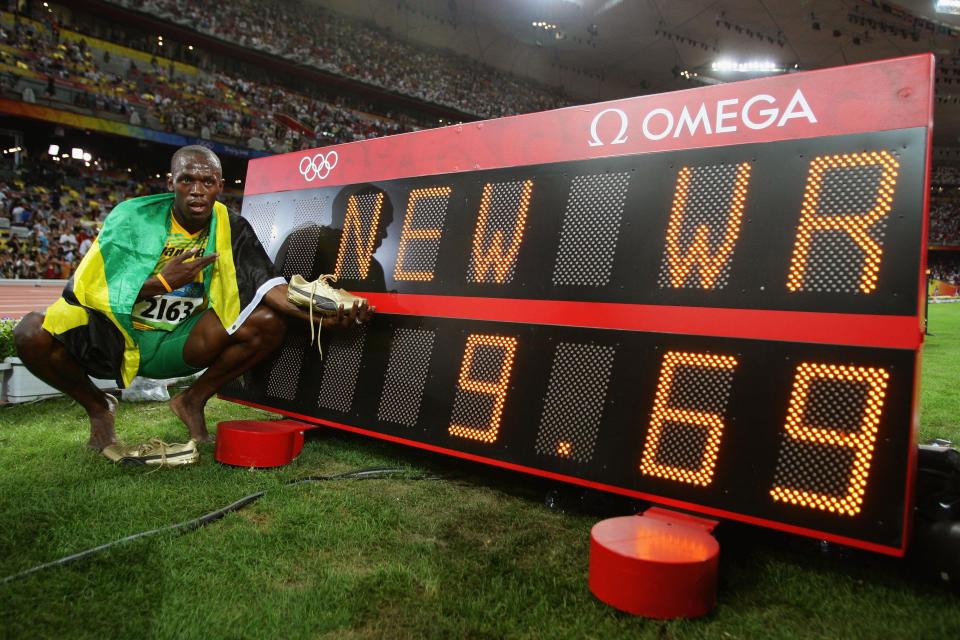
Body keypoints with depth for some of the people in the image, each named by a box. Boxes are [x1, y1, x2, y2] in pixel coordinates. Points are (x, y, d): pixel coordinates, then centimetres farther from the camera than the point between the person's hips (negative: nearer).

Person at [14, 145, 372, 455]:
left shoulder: (230, 229, -6)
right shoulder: (131, 219, -11)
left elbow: (265, 284, -18)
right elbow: (79, 290, -12)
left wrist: (320, 317, -37)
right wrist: (161, 282, -23)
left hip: (182, 342, 1)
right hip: (117, 335, -1)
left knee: (270, 323, -21)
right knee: (33, 333, -27)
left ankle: (192, 402, 3)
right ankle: (97, 407, 6)